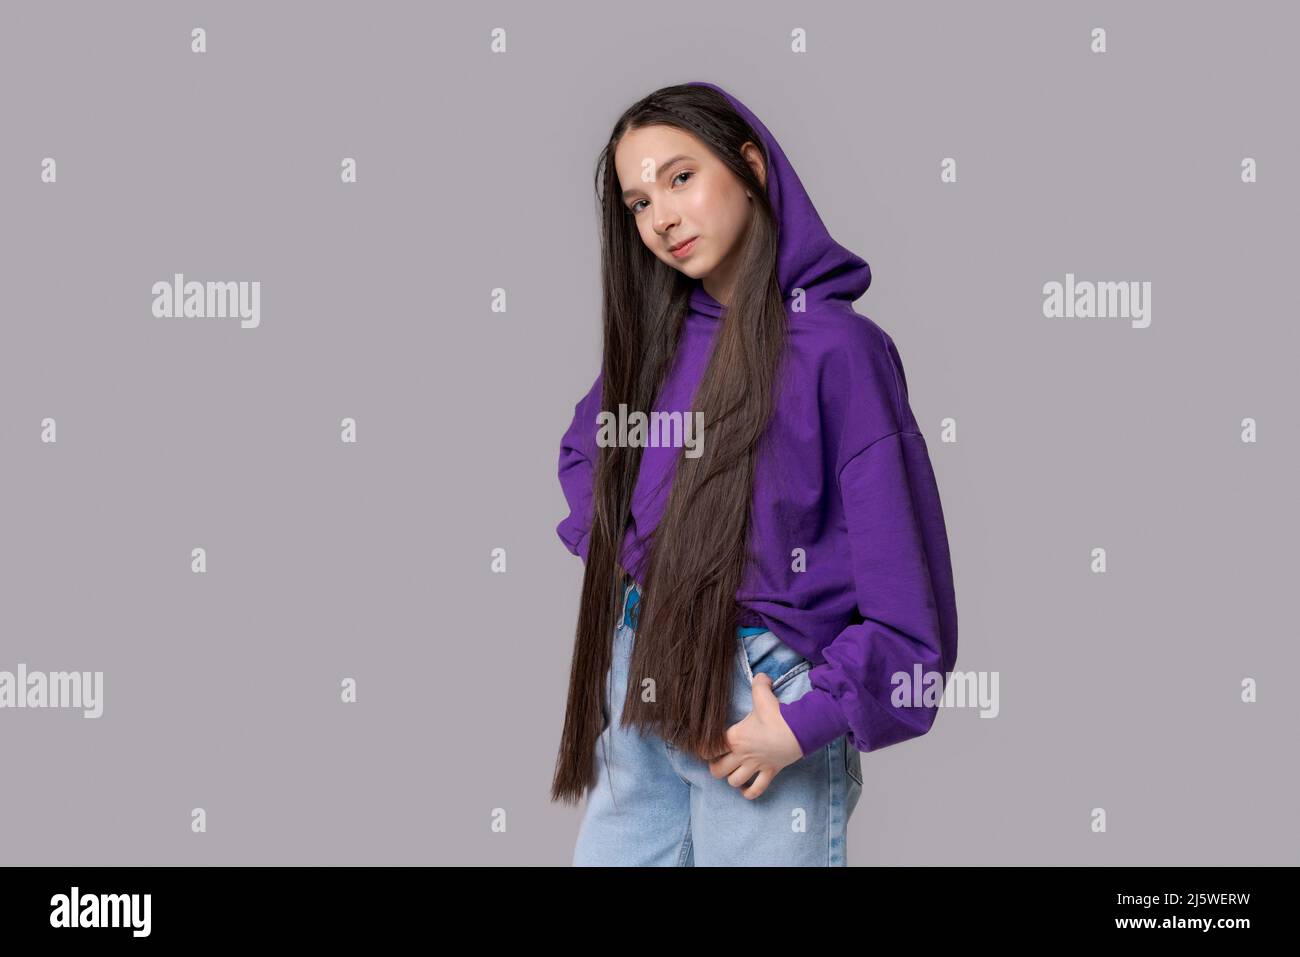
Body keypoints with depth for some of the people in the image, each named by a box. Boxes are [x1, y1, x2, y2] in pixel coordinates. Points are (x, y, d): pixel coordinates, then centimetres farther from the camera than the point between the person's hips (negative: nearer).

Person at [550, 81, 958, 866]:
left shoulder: (835, 344, -13)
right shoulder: (653, 336, 6)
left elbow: (905, 602, -14)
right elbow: (584, 448, 28)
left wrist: (806, 723, -17)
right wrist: (612, 552, 11)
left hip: (761, 696, -6)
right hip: (639, 682, 6)